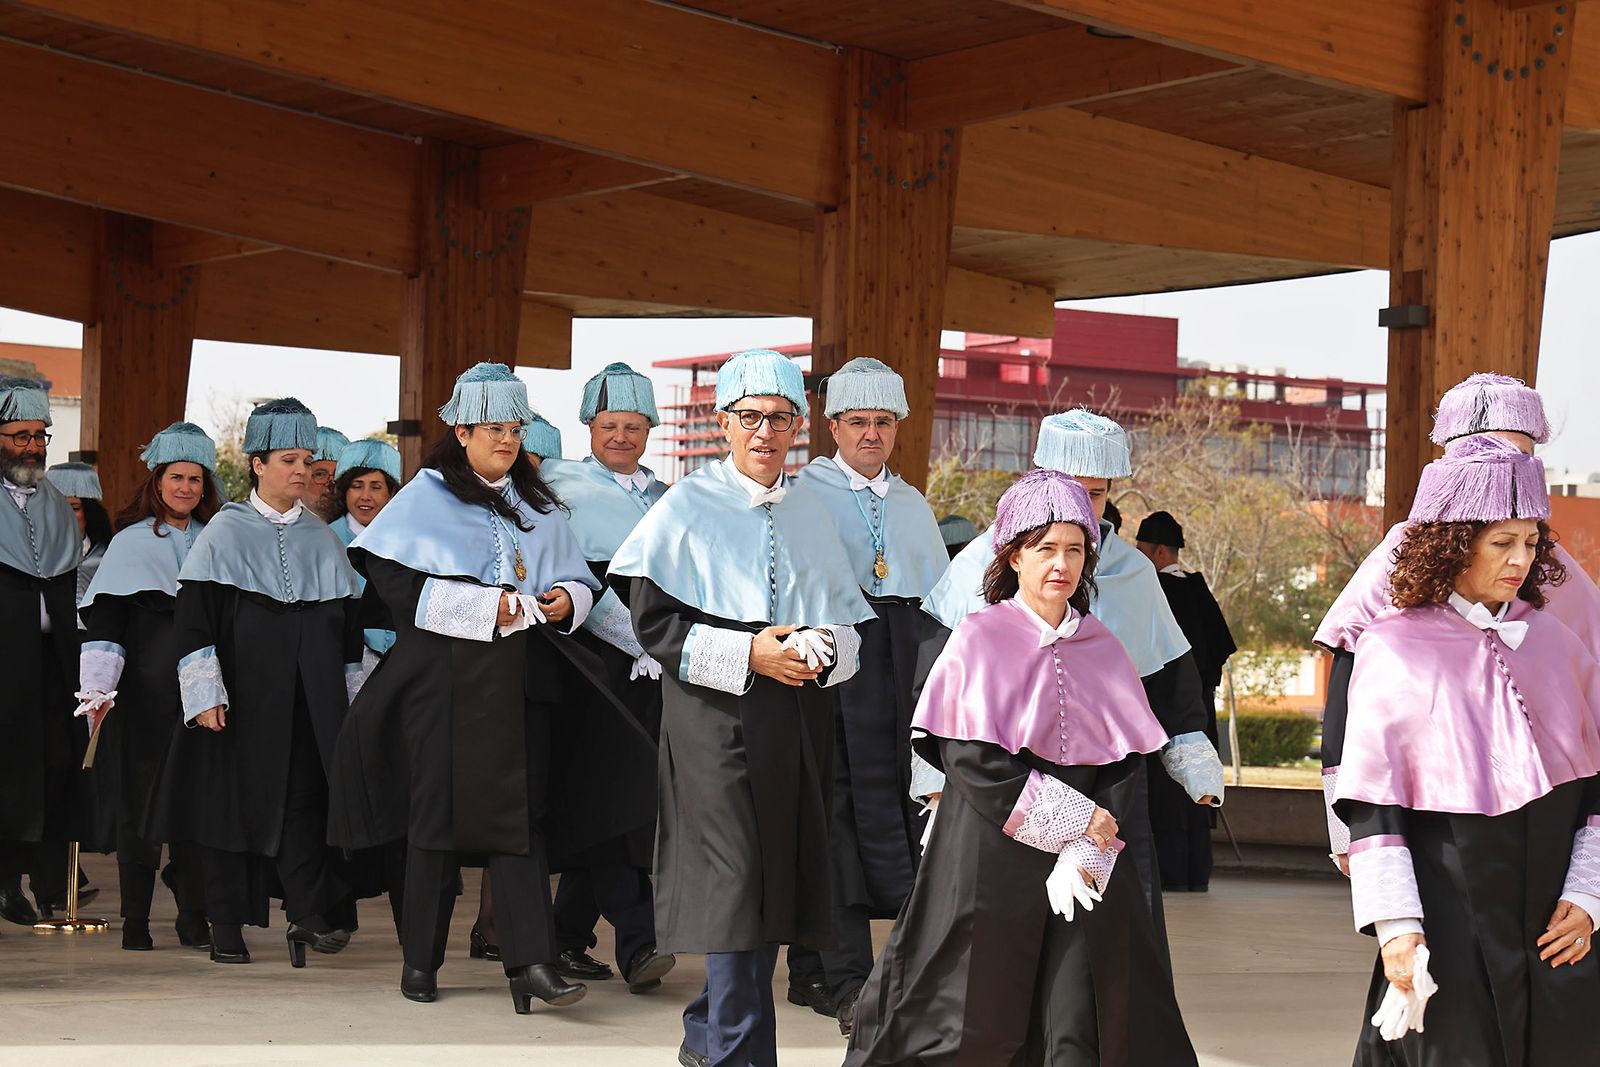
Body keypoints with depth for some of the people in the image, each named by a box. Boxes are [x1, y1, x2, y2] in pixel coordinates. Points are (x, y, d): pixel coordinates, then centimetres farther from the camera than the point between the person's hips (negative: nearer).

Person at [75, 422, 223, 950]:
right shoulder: (132, 543, 4)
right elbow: (103, 622, -2)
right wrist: (98, 687, -13)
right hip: (145, 691, -2)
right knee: (140, 798, -2)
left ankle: (193, 916, 6)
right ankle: (136, 919, 5)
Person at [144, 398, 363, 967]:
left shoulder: (320, 537, 12)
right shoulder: (225, 531, 0)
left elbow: (346, 620, 16)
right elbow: (193, 615, -5)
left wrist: (348, 694, 12)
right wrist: (205, 693, -13)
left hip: (308, 696, 3)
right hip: (244, 692, -3)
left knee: (305, 793, -7)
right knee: (235, 793, 0)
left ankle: (308, 913, -11)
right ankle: (227, 925, 7)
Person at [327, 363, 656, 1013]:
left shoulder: (539, 506, 17)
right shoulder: (427, 497, 3)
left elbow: (579, 581, 19)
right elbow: (397, 582, -8)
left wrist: (565, 600, -5)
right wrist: (488, 607, -13)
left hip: (520, 682, 3)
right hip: (444, 678, -3)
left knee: (519, 811, -5)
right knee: (439, 809, 1)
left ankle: (530, 961, -12)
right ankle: (421, 960, 12)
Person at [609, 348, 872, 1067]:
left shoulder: (809, 512, 13)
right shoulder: (688, 508, -3)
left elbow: (849, 621, 14)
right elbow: (653, 620, -9)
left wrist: (822, 649, -9)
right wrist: (748, 655, -16)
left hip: (797, 725, 6)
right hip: (717, 721, -5)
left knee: (777, 885, 8)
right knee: (736, 882, -9)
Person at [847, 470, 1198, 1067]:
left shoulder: (1102, 651, 8)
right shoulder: (980, 640, -3)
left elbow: (1128, 762, 4)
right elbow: (969, 759, -11)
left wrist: (1087, 855, -11)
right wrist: (1072, 818, -12)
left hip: (1083, 862, 4)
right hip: (990, 858, -3)